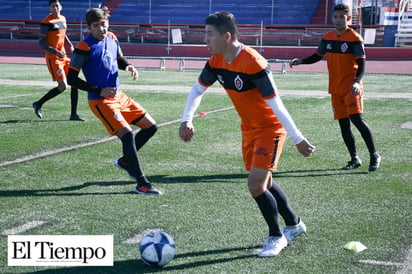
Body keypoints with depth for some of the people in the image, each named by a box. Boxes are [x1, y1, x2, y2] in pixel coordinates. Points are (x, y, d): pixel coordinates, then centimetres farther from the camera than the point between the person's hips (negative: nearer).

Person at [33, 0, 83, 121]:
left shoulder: (63, 19, 11)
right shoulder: (46, 22, -12)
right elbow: (41, 41, -12)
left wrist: (69, 44, 8)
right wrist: (55, 51, -23)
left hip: (63, 56, 8)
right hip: (53, 58, -8)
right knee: (63, 87, -11)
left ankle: (73, 114, 10)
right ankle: (38, 104, 8)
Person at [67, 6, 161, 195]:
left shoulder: (112, 38, 5)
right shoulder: (84, 48, -16)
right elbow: (71, 79, -14)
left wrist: (128, 66, -1)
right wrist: (99, 91, -18)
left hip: (119, 96, 8)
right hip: (101, 101, -8)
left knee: (151, 126, 9)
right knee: (127, 134, -21)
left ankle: (125, 160, 28)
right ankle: (142, 184, -14)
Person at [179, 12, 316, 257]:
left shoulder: (253, 63, -30)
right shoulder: (216, 62, -6)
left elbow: (275, 104, -29)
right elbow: (198, 90, 9)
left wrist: (298, 139, -25)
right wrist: (186, 120, -4)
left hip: (270, 129, -8)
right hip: (249, 129, 8)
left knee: (256, 185, -13)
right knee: (264, 183, 16)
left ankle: (277, 236, 8)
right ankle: (294, 224, 37)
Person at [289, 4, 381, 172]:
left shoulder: (355, 38, -9)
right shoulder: (328, 38, 9)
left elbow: (361, 64, -14)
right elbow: (317, 56, 21)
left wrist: (357, 82, -30)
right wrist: (300, 61, 5)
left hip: (351, 88, -6)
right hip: (335, 89, 6)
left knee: (357, 119, -18)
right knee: (343, 124, 7)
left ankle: (374, 155, -5)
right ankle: (355, 159, 19)